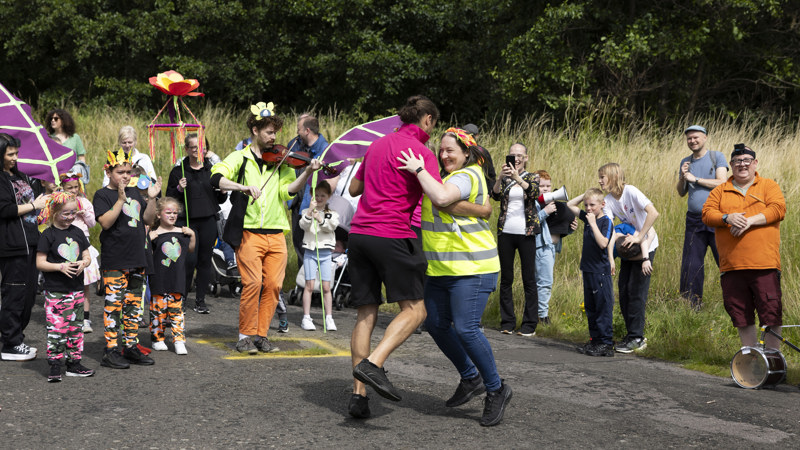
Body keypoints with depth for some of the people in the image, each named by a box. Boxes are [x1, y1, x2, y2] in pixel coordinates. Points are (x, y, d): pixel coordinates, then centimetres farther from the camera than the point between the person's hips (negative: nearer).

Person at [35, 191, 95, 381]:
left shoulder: (77, 232, 9)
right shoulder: (48, 235, -6)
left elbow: (87, 256, 14)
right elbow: (40, 263, -7)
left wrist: (83, 263, -8)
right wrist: (60, 267, -20)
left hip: (76, 289, 5)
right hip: (55, 291, -5)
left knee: (76, 326, 8)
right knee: (56, 328, -6)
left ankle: (74, 363, 16)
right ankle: (55, 365, 1)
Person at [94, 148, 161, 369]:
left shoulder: (134, 192, 15)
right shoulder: (102, 195, -4)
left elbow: (148, 219, 15)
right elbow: (106, 222, -18)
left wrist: (152, 198, 1)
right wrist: (121, 199, -24)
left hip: (137, 259, 7)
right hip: (114, 261, -7)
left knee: (134, 303, 11)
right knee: (114, 303, -6)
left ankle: (131, 346, 19)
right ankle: (111, 350, -1)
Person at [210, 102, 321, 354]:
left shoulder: (280, 161, 14)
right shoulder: (239, 158, 6)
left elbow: (288, 189, 0)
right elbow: (216, 179, -10)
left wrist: (307, 172, -15)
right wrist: (244, 187, -24)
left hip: (276, 234, 3)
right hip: (249, 233, -3)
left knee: (274, 285, -1)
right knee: (253, 283, -12)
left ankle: (261, 335, 13)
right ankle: (245, 336, 2)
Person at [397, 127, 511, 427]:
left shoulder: (466, 176, -13)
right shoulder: (447, 176, 17)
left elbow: (441, 197, -33)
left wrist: (419, 169, -21)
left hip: (472, 268, -10)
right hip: (441, 268, 10)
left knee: (465, 328, -16)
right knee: (436, 323, 9)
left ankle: (496, 390, 1)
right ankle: (470, 378, 27)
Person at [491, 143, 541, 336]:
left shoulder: (531, 177, 5)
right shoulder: (504, 178, 8)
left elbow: (535, 192, -17)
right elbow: (495, 195, -10)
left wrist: (517, 178, -33)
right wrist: (500, 177, -27)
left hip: (526, 233, -2)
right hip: (505, 232, 2)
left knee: (529, 278, -1)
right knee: (506, 278, 5)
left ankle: (529, 324, 3)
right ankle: (507, 322, 13)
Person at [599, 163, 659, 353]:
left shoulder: (630, 191, -19)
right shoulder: (608, 201, -1)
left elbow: (653, 213, -29)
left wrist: (639, 237, -30)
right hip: (628, 247, 7)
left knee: (636, 290, -9)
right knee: (623, 289, 4)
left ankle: (637, 338, -3)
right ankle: (632, 334, 14)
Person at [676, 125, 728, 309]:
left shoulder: (717, 157, 3)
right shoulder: (685, 162, 15)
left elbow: (722, 183, -9)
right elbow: (681, 193, 16)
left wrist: (695, 179, -8)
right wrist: (682, 178, -3)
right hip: (694, 218, 4)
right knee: (691, 264, 3)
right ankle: (691, 304, 10)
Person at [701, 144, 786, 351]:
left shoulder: (769, 186, 11)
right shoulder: (720, 191, 16)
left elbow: (778, 209, -4)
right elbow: (707, 214, 5)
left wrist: (750, 220, -14)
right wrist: (727, 218, -14)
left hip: (764, 264, -2)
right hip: (731, 265, 3)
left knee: (771, 313, -4)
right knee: (740, 314, 7)